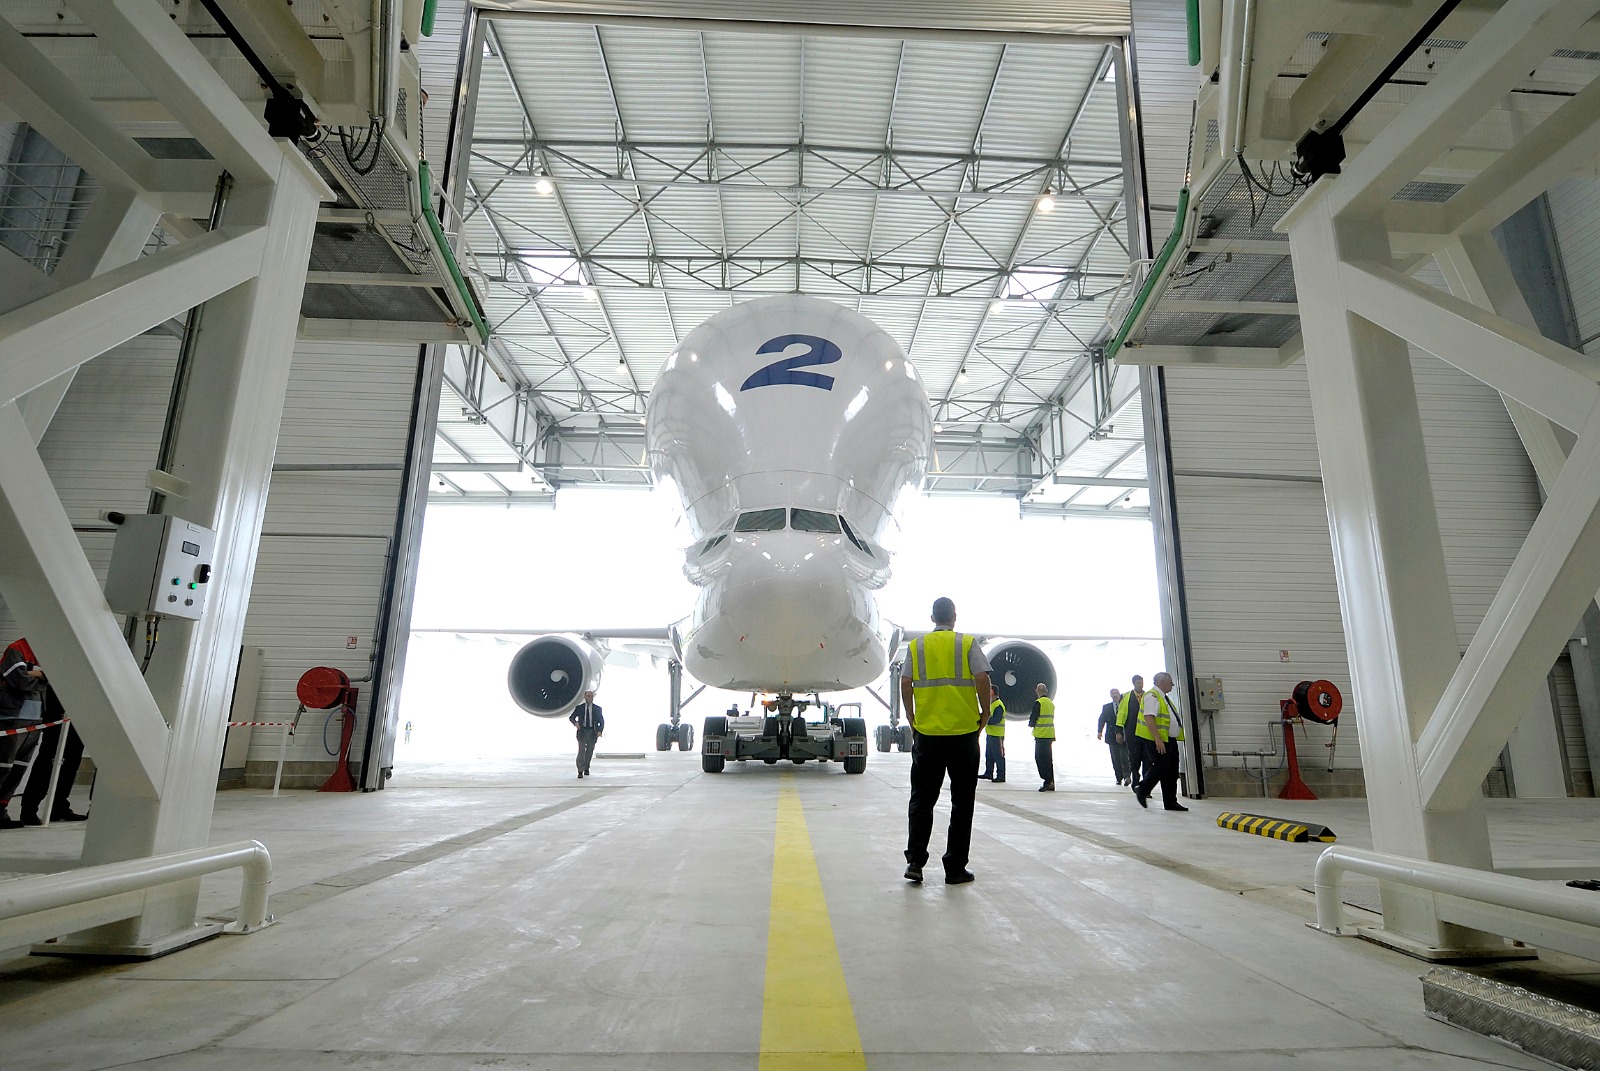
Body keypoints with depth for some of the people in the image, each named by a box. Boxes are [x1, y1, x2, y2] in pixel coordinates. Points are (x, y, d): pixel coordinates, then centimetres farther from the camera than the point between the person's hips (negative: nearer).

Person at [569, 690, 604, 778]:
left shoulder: (597, 709, 5)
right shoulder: (579, 708, 5)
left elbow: (601, 721, 7)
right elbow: (571, 717, 9)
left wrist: (600, 731, -9)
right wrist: (575, 722, -14)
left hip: (592, 733, 1)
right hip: (582, 731, -1)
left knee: (590, 751, 9)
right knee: (581, 751, -10)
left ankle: (586, 768, 26)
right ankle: (580, 771, -9)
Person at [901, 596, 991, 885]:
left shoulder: (916, 646, 6)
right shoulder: (968, 644, 0)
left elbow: (905, 684, 0)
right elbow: (982, 679, -10)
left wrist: (912, 720, 10)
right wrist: (984, 714, 3)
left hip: (926, 732, 2)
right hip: (964, 731, -1)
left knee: (922, 798, 11)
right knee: (962, 802, 8)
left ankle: (915, 861, 4)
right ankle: (955, 868, 12)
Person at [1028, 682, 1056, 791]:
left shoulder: (1038, 702, -12)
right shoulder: (1051, 703, 12)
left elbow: (1033, 718, -12)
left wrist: (1031, 724, 9)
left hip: (1041, 735, -8)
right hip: (1050, 735, 8)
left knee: (1040, 759, -3)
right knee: (1048, 759, 12)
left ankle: (1048, 781, -7)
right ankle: (1051, 783, 14)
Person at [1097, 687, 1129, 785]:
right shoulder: (1106, 707, 11)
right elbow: (1102, 720, 4)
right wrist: (1099, 731, -12)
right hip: (1112, 737, 2)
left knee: (1124, 757, -11)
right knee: (1115, 759, 4)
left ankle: (1126, 776, -5)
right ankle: (1119, 778, 10)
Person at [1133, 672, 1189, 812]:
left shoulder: (1165, 698, 19)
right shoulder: (1152, 697, -14)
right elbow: (1149, 718, -24)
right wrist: (1158, 739, -28)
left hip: (1170, 741, 10)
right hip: (1158, 741, -10)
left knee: (1172, 773, 10)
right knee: (1160, 768, -10)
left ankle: (1171, 802, 15)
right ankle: (1142, 790, 7)